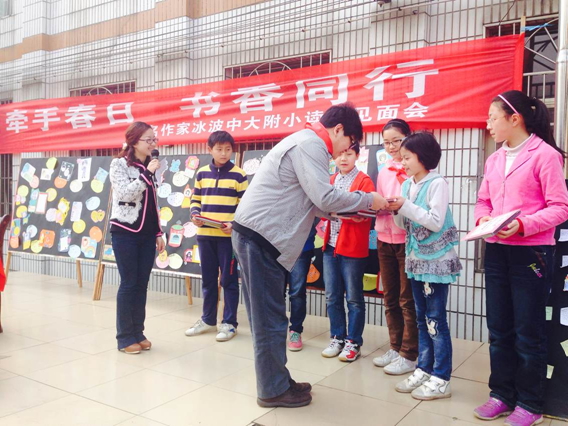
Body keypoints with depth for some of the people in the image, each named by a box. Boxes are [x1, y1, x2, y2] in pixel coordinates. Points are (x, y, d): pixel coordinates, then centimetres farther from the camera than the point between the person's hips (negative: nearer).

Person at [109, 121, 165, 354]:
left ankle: (138, 332, 17)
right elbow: (124, 194, -19)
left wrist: (158, 232, 13)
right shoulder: (119, 163, -4)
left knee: (142, 284, 8)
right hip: (125, 232, -6)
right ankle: (125, 337, 7)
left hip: (147, 234, 6)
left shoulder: (149, 166, 13)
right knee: (129, 283, -3)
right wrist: (147, 174, -19)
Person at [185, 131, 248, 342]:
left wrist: (235, 223, -18)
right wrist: (195, 214, -6)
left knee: (229, 279, 3)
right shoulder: (202, 173, 8)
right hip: (205, 234, 4)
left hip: (228, 236, -4)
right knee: (208, 278, 14)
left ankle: (229, 323, 13)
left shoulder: (238, 175, -3)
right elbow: (195, 199, 15)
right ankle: (208, 319, 28)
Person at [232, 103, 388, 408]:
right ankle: (274, 390, 12)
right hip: (260, 237, -11)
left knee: (267, 316, 15)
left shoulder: (305, 143, 21)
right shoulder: (310, 144, -12)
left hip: (258, 235, 11)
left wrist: (341, 213, 18)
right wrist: (369, 200, -6)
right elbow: (324, 197, -19)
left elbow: (311, 201, 22)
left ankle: (276, 382, 26)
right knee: (270, 318, 0)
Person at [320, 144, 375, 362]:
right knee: (332, 296, 10)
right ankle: (337, 338, 23)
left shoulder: (364, 181, -3)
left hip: (353, 247, -5)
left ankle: (353, 342, 15)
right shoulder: (330, 181, 14)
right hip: (330, 245, 5)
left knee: (353, 297, 4)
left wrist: (354, 214, -27)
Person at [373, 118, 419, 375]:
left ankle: (409, 356, 14)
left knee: (408, 300, 3)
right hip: (385, 239, 6)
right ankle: (395, 348, 27)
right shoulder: (384, 171, 12)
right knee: (390, 298, 13)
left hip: (408, 240, -6)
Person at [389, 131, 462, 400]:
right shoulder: (407, 185, 8)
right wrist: (396, 211, -7)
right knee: (421, 319, 14)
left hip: (436, 261, -7)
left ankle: (441, 379, 8)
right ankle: (424, 370, 25)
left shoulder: (437, 184, -12)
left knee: (435, 320, -2)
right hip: (416, 259, 8)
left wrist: (405, 206, -21)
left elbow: (435, 222, -20)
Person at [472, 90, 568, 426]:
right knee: (499, 329, 13)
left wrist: (523, 225, -24)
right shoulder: (494, 159, 12)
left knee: (528, 332, 4)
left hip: (532, 252, -6)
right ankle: (502, 394, 26)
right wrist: (483, 219, -5)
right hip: (496, 251, 7)